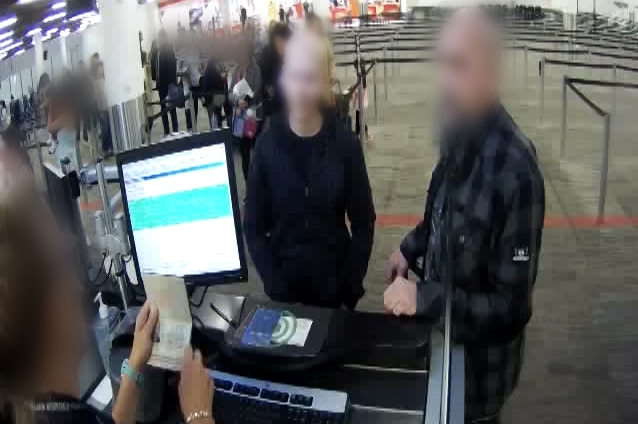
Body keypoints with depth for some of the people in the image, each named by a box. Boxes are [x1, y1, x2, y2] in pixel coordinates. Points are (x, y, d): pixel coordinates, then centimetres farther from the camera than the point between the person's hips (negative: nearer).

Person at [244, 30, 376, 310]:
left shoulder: (345, 143, -9)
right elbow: (254, 226, -5)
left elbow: (363, 223, -4)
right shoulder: (267, 145, -9)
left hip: (333, 282, 0)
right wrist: (274, 286, -13)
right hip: (284, 282, 0)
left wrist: (350, 287, -10)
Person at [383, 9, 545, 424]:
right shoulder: (460, 136, -10)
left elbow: (512, 304, -27)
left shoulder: (516, 169, -32)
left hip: (480, 357, -6)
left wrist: (423, 298, -30)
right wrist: (410, 249, 1)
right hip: (443, 332, 6)